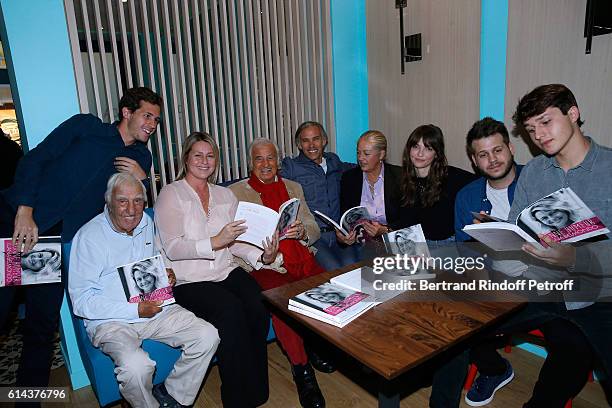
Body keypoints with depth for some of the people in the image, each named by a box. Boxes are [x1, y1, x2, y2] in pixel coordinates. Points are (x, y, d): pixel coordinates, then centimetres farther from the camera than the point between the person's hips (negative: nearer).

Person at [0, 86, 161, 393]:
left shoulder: (140, 157, 14)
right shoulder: (86, 126, 3)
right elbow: (33, 160, -3)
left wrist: (142, 179, -8)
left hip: (58, 239, 3)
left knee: (43, 324, 4)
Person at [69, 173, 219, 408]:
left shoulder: (148, 224, 9)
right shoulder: (89, 237, -10)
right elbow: (81, 301, -13)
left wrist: (167, 276, 0)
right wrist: (135, 310, -18)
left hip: (156, 308, 6)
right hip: (110, 320, -5)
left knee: (208, 336, -13)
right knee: (136, 366, -33)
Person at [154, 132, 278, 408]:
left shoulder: (225, 195, 16)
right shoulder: (171, 194, 0)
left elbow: (235, 242, 9)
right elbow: (172, 248, -12)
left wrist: (262, 256, -10)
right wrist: (215, 242, -25)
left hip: (226, 272, 5)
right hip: (188, 280, -4)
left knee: (257, 307, -24)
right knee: (231, 309, -31)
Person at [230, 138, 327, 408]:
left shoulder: (293, 188, 22)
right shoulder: (236, 192, 10)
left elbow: (314, 230, 16)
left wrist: (302, 231, -7)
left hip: (302, 261, 4)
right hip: (264, 265, -3)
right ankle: (302, 371, -14)